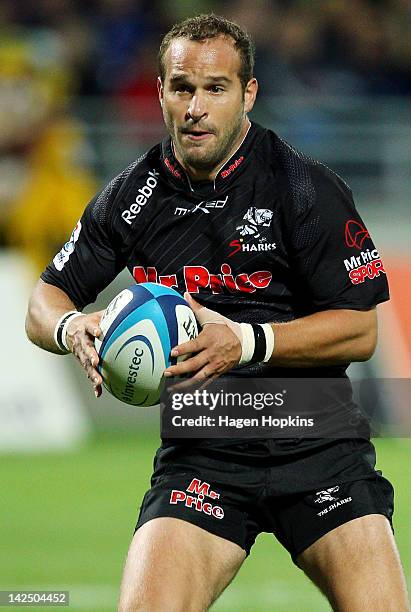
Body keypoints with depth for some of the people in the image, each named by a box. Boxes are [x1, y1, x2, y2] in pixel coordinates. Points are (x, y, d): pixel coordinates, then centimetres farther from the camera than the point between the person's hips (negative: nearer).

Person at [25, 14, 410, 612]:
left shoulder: (308, 188, -4)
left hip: (317, 444, -1)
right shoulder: (132, 197, 5)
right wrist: (72, 328, -13)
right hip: (200, 456, 1)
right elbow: (45, 302, 12)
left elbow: (361, 330, -5)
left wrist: (249, 342, -20)